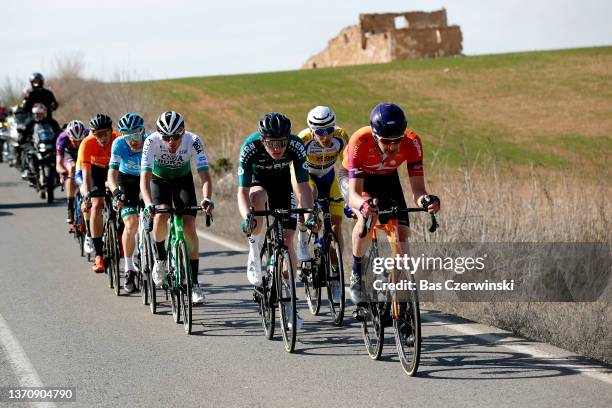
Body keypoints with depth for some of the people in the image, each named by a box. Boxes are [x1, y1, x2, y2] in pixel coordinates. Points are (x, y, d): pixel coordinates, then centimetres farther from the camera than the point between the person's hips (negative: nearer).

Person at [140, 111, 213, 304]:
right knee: (161, 217, -28)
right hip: (159, 180, -1)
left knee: (190, 228, -12)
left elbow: (205, 176, -35)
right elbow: (145, 178, -38)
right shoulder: (152, 142, -32)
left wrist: (207, 199, -54)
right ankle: (160, 258, 1)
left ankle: (194, 282, -2)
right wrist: (149, 204, -55)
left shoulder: (193, 141, -31)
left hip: (183, 180, 1)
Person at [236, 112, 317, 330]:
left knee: (286, 239, -8)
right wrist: (246, 217, -53)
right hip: (257, 179, -1)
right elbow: (243, 191, -35)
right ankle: (255, 250, -16)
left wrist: (308, 214, -46)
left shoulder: (296, 146, -32)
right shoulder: (250, 147, -35)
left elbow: (303, 186, -31)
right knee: (258, 196, -38)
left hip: (283, 181, 1)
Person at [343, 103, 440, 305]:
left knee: (401, 232, -12)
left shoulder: (412, 142, -33)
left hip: (387, 178, 3)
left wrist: (425, 199, -57)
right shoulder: (360, 141, -40)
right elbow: (353, 194, -45)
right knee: (368, 217, -31)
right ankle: (356, 274, -10)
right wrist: (363, 204, -68)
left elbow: (417, 189, -34)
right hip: (356, 177, -3)